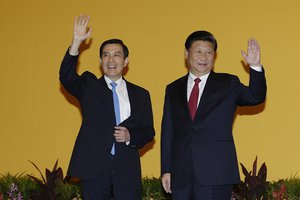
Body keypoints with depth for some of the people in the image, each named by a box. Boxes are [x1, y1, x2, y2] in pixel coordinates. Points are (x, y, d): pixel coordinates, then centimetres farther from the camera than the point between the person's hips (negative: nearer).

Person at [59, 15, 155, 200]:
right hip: (94, 167, -1)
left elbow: (148, 132, 12)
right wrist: (77, 42, -22)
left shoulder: (140, 95, 13)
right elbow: (66, 77, -12)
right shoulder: (89, 86, 8)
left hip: (127, 170, 1)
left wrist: (130, 136, -10)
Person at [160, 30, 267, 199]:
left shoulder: (228, 84, 6)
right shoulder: (173, 89, 12)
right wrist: (166, 170, 6)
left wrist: (256, 67, -26)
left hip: (216, 175, -2)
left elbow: (256, 97, -10)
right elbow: (168, 131, 11)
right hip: (181, 176, 3)